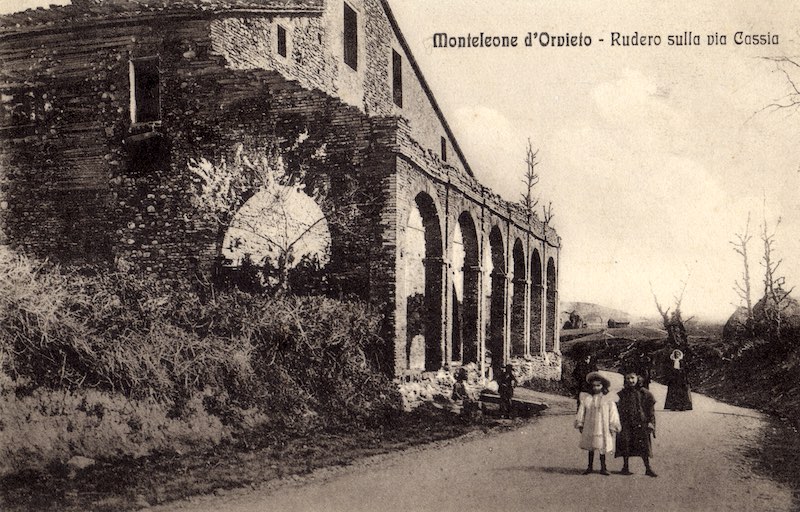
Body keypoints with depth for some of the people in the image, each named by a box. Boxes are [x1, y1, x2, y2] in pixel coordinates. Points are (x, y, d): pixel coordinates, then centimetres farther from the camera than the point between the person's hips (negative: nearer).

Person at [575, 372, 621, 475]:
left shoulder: (608, 400, -1)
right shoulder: (586, 398, 4)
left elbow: (612, 413, 0)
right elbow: (581, 411, 7)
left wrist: (613, 426, -3)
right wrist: (580, 423, 6)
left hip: (603, 428, -2)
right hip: (589, 427, 2)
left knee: (602, 447, 4)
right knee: (590, 448, 10)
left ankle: (603, 468, 16)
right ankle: (590, 466, 22)